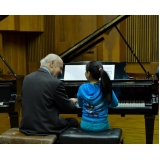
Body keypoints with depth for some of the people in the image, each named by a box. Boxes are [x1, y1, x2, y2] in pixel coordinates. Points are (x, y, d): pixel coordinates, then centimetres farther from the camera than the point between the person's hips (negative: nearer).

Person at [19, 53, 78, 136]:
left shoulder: (27, 78, 4)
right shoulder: (56, 83, -16)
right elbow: (68, 107, -7)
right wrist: (72, 102, 17)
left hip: (26, 126, 7)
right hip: (46, 127, -7)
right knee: (73, 122, 21)